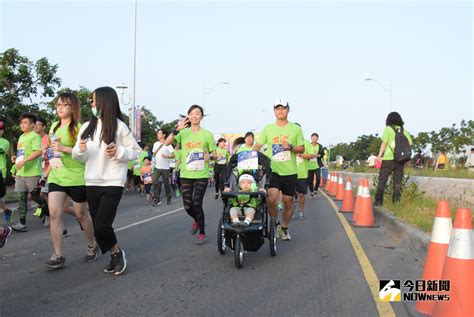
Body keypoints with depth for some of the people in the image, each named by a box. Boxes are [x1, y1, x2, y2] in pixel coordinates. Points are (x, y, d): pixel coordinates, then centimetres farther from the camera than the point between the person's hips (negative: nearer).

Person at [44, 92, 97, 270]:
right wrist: (49, 168, 25)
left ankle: (92, 246, 31)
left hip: (76, 178, -5)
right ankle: (58, 256, -3)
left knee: (81, 214, 8)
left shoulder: (79, 128, -9)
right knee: (54, 213, -8)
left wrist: (64, 148, -24)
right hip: (56, 177, 5)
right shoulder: (54, 126, 12)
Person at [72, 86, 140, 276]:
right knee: (97, 227, 7)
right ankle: (114, 256, 27)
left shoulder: (119, 126, -5)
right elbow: (78, 156, 11)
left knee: (101, 226, -13)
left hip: (113, 184, -5)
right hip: (91, 183, 5)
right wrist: (80, 150, -12)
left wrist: (119, 152, -17)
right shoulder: (87, 127, 7)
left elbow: (136, 151, 0)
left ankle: (118, 252, 12)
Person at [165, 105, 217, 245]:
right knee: (187, 205, 5)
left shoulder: (207, 134, 0)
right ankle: (197, 221, 39)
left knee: (197, 203, -10)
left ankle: (202, 233, 9)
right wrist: (176, 130, -27)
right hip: (186, 174, 2)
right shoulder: (183, 133, 1)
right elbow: (167, 143, -13)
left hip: (202, 175, -2)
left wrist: (210, 156, -18)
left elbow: (215, 153, 6)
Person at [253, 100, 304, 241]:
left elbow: (302, 149, 6)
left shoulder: (295, 128, 3)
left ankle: (284, 228, 31)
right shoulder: (268, 129, 5)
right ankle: (275, 223, 8)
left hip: (290, 172, 1)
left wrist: (291, 147, -14)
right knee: (271, 199, -19)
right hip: (273, 171, -1)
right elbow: (257, 146, 6)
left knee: (288, 203, 9)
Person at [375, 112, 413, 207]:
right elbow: (410, 143, 4)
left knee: (382, 180, 3)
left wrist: (379, 156, -3)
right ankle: (396, 200, 11)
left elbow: (384, 143, -8)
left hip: (388, 159, -4)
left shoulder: (388, 129, -3)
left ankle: (379, 201, 1)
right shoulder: (404, 130, 8)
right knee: (398, 181, 12)